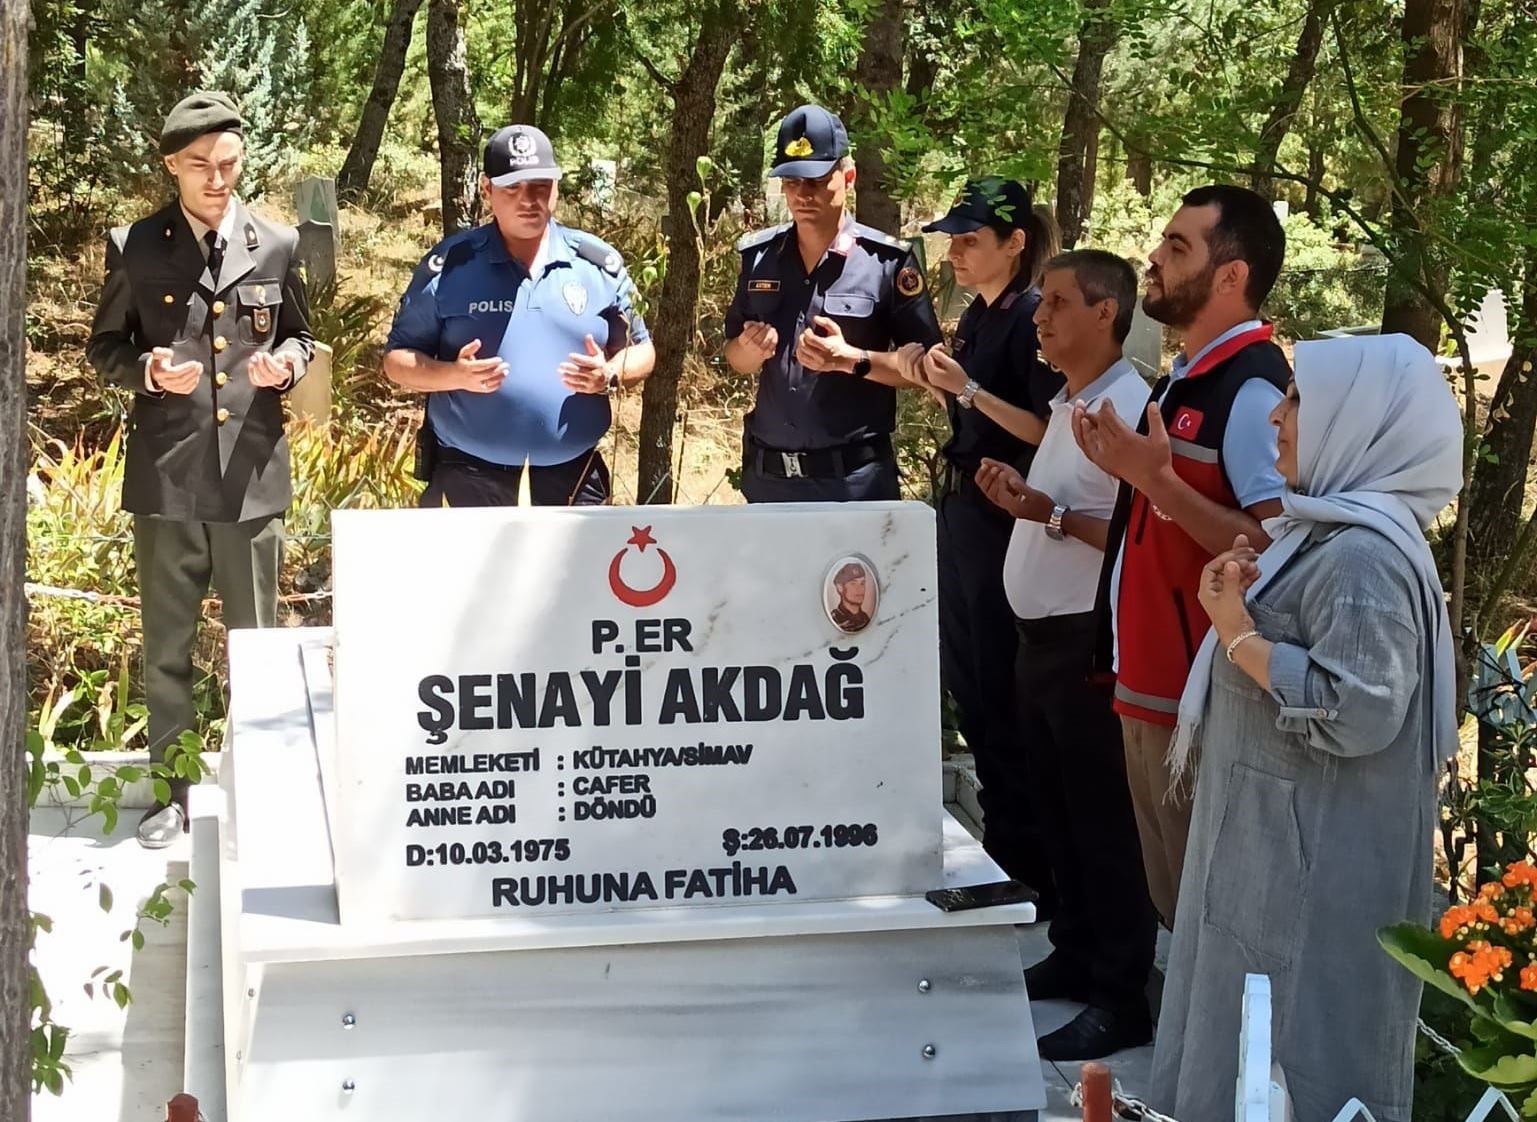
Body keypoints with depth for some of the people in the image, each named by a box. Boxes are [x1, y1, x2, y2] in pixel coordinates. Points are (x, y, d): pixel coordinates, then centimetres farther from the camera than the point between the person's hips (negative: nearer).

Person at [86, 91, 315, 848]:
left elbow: (299, 336, 15)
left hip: (253, 474, 1)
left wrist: (286, 363, -7)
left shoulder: (278, 246, 5)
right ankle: (171, 790, 17)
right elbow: (103, 349, 8)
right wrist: (146, 372, -12)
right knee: (166, 644, 7)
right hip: (165, 474, 0)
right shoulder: (135, 248, 1)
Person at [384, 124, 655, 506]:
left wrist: (610, 376, -10)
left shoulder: (599, 265, 6)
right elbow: (397, 360, 2)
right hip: (466, 482, -2)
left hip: (572, 482, 2)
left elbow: (641, 352, 13)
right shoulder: (448, 265, 0)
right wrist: (455, 375, -19)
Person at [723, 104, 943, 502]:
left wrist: (852, 360, -20)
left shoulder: (887, 261, -7)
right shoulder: (758, 256, 6)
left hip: (854, 479, -4)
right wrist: (752, 348, -8)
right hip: (767, 475, 4)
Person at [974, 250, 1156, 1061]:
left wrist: (1053, 515, -25)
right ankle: (1075, 954, 30)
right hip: (1042, 636, 10)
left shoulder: (1129, 408, -17)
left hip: (1091, 642, -10)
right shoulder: (1066, 405, 14)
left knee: (1102, 821, -3)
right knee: (1055, 810, 17)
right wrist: (1021, 498, 4)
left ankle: (1122, 999, 4)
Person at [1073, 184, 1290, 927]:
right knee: (1175, 907, 18)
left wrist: (1157, 480, -26)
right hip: (1153, 687, 10)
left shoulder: (1251, 389, -17)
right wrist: (1129, 471, 7)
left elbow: (1276, 552, -25)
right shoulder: (1186, 380, 12)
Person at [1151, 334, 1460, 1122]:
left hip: (1316, 859, -10)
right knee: (1250, 1045, 19)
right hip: (1276, 838, 11)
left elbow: (1356, 712, -29)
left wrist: (1238, 634, -21)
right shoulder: (1326, 530, 11)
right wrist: (1238, 596, 3)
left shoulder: (1364, 554, -22)